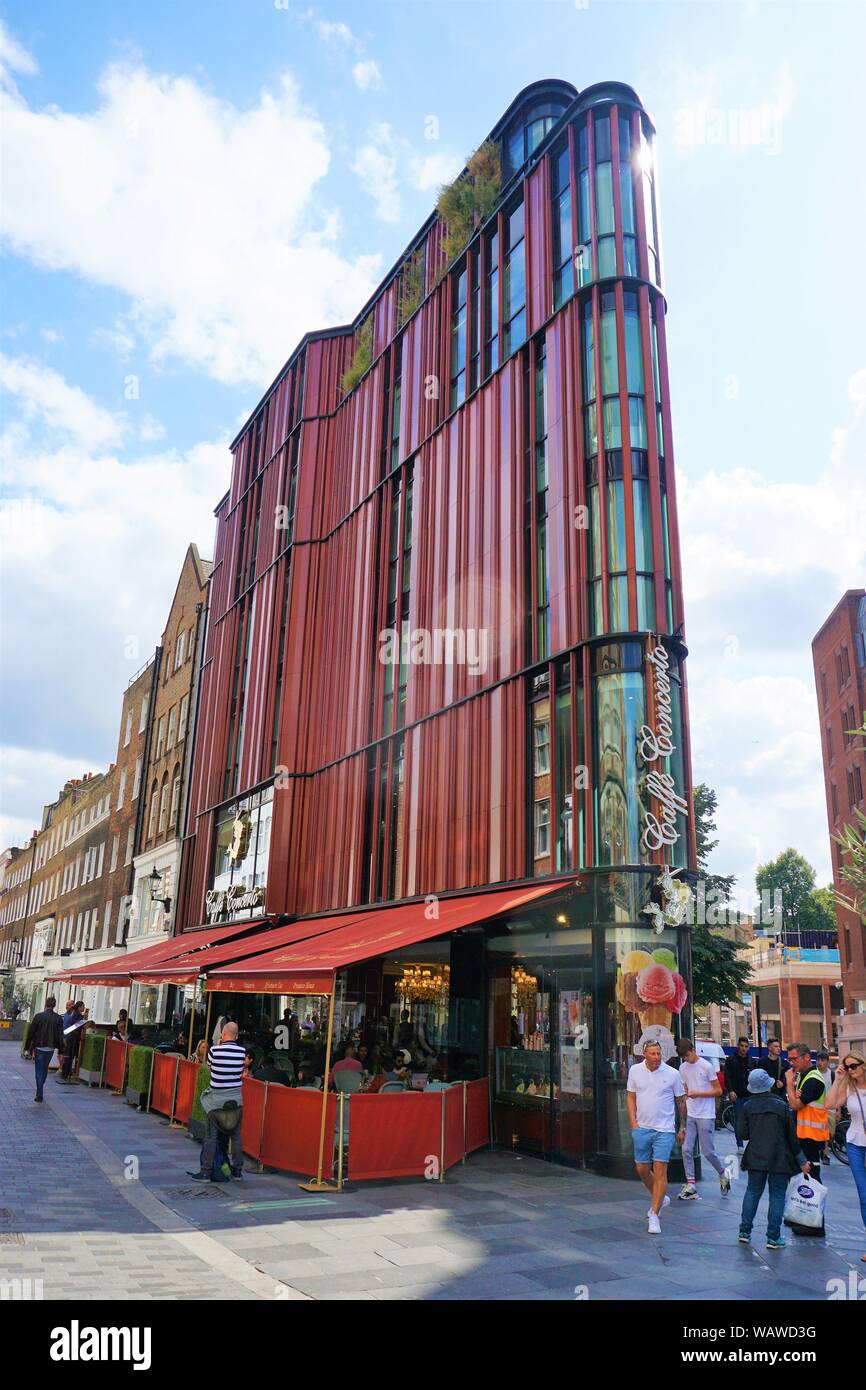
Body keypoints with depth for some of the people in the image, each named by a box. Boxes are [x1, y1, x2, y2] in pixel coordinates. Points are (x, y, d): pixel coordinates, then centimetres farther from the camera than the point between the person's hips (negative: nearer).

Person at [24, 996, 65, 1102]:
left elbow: (30, 1033, -5)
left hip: (39, 1048, -3)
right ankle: (39, 1092, 30)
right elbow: (60, 1036, 0)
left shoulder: (39, 1016, -8)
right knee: (45, 1070, 20)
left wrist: (27, 1048, 2)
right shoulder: (58, 1019, -1)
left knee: (39, 1071, 2)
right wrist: (61, 1050, 5)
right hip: (50, 1049, 3)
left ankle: (39, 1095, -3)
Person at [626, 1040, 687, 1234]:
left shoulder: (672, 1074, -5)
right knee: (642, 1169, 10)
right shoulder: (635, 1071, 1)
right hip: (642, 1128, 3)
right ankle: (660, 1198, 36)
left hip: (665, 1129, -3)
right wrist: (633, 1123, 2)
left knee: (660, 1170, -7)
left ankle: (654, 1214, 1)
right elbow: (630, 1096, 9)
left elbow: (681, 1101, 6)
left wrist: (682, 1127, 7)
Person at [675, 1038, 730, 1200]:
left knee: (708, 1152, -1)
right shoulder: (683, 1068, 7)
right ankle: (690, 1185, 6)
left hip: (706, 1116, -5)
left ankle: (723, 1175, 26)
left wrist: (698, 1094, -18)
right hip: (690, 1115, 5)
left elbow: (718, 1090, -7)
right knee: (687, 1150, -1)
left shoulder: (706, 1066, -10)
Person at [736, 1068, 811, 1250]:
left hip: (755, 1158, 2)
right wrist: (801, 1160, 6)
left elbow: (741, 1134, -4)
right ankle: (773, 1237, 6)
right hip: (779, 1159, -2)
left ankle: (745, 1231, 15)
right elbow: (792, 1135, -4)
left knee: (752, 1192, 14)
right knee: (777, 1196, 6)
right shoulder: (781, 1106, -9)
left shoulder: (747, 1107, -4)